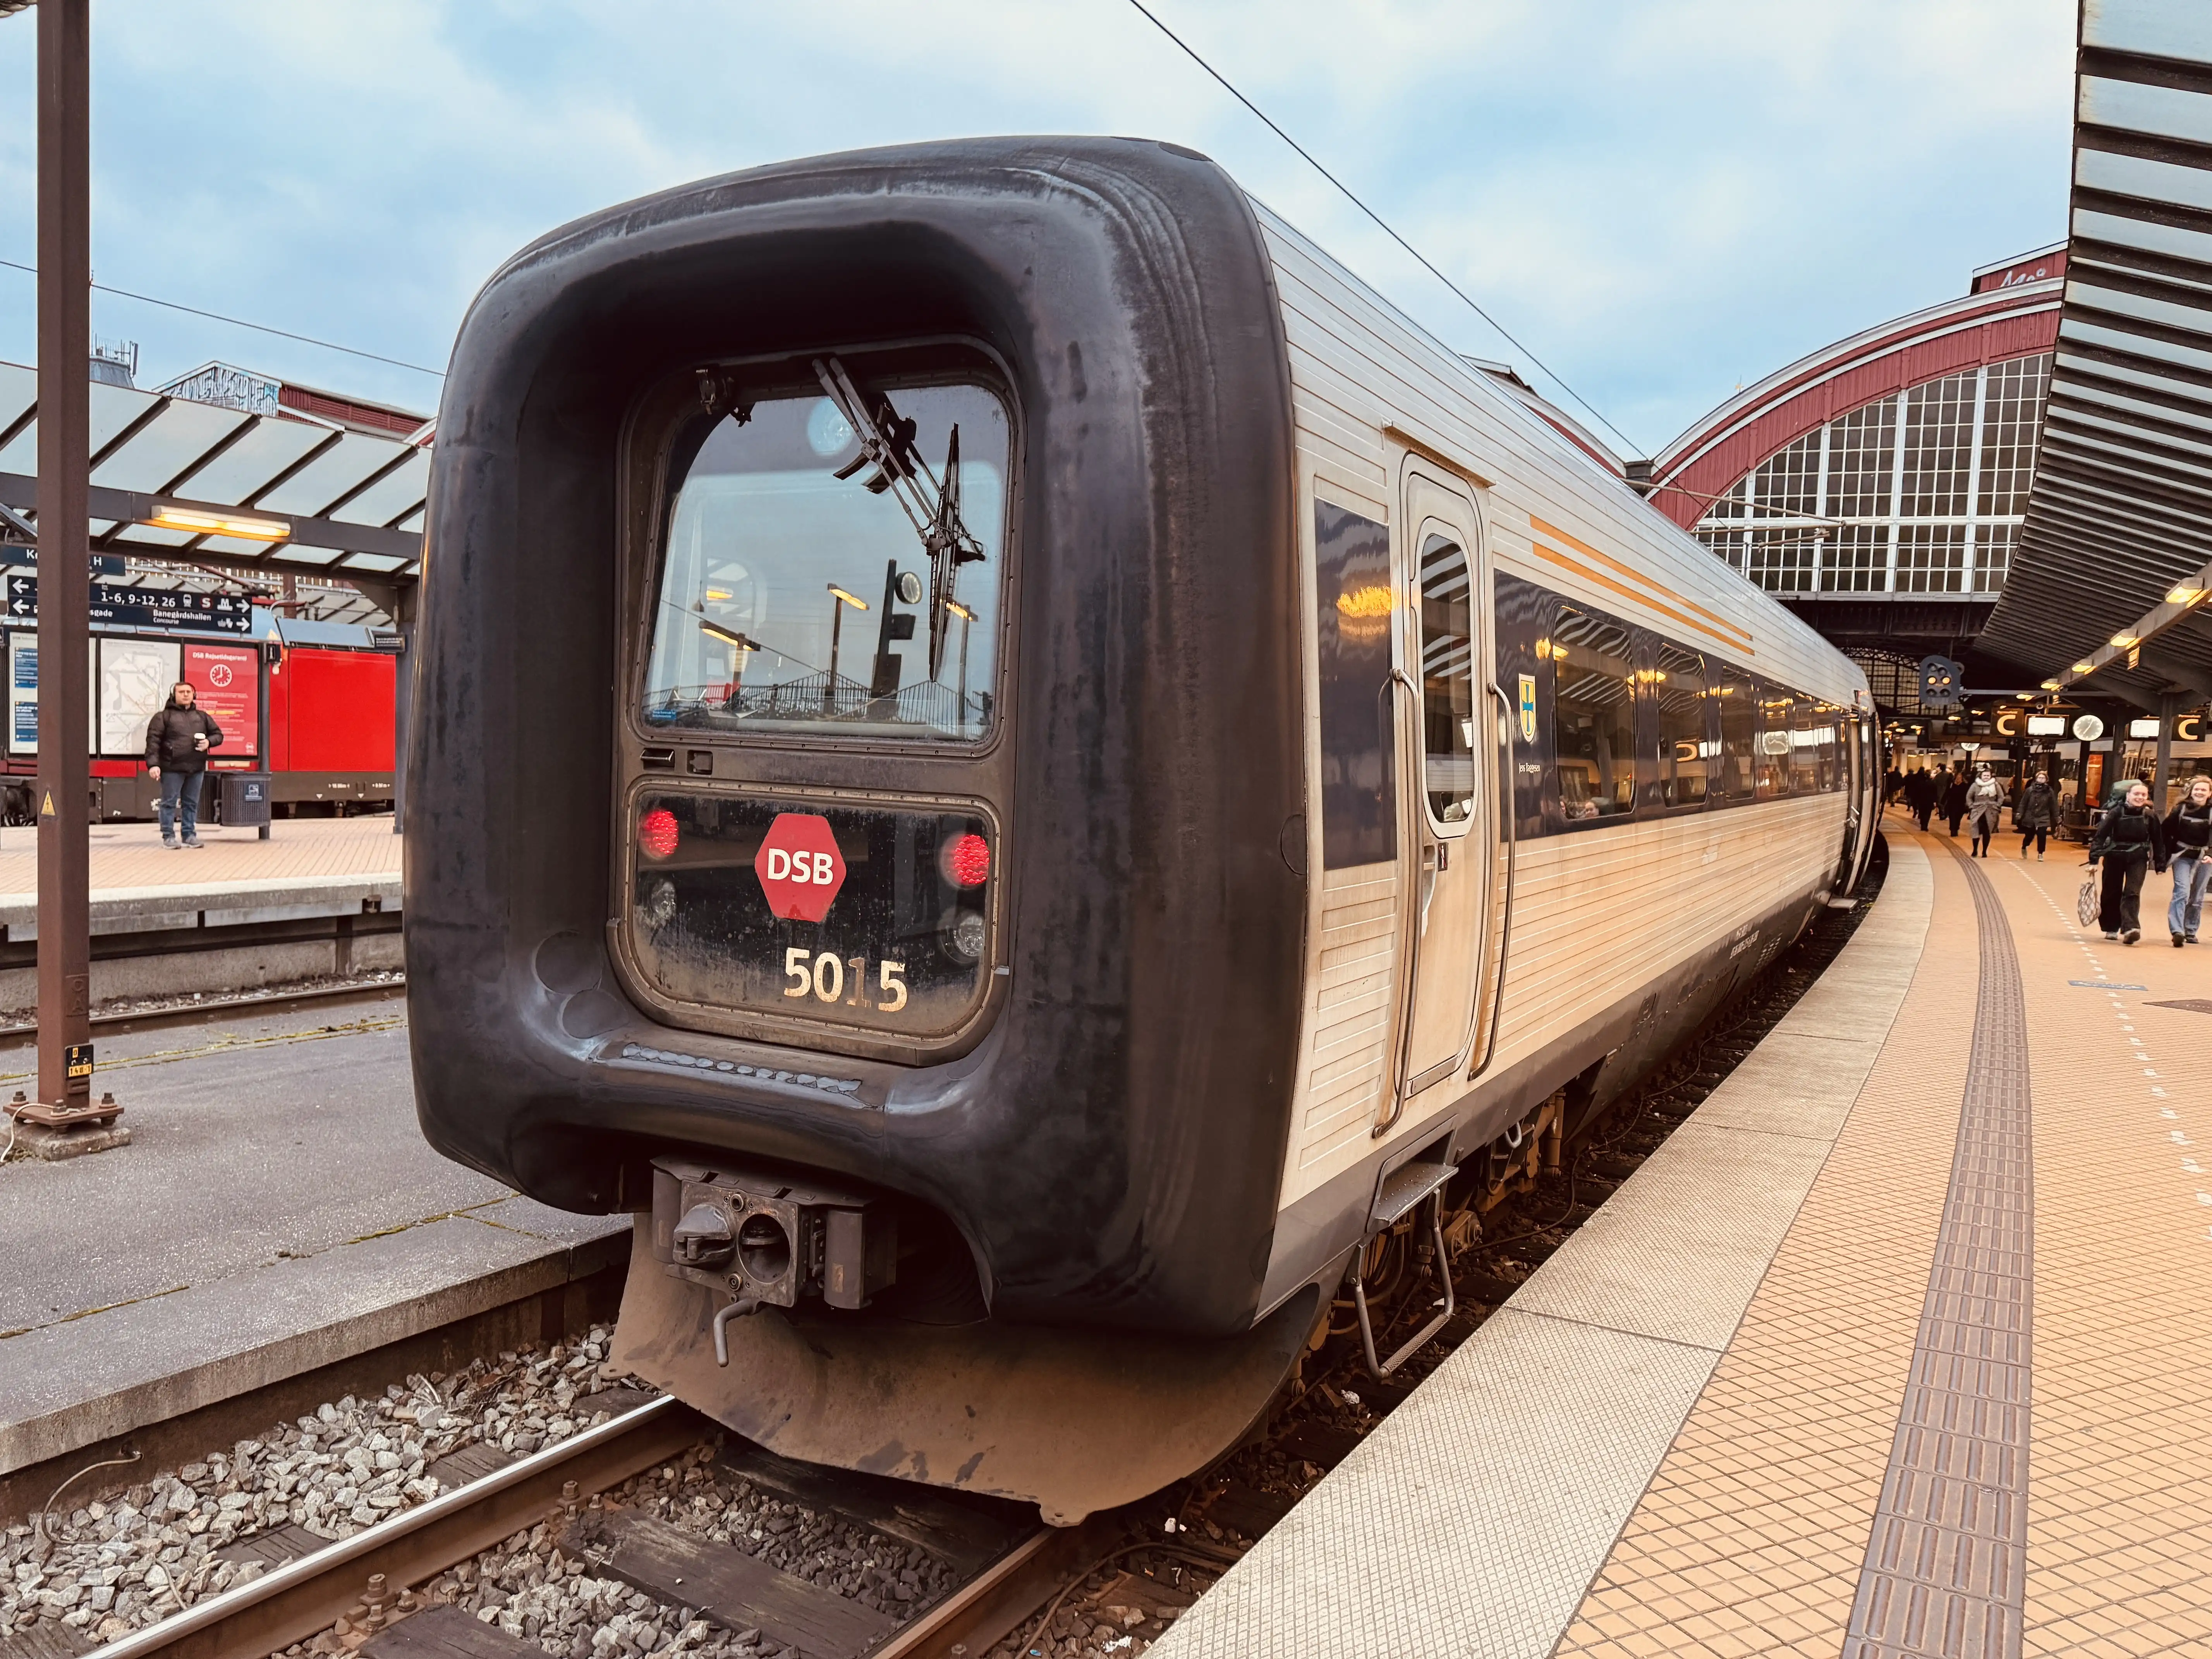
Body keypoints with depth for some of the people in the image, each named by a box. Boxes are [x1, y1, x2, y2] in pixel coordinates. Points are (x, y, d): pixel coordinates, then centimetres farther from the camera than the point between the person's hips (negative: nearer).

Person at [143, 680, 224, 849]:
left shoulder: (202, 716, 16)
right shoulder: (163, 717, 2)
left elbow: (218, 734, 21)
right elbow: (153, 741, -5)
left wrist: (209, 742, -3)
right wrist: (153, 764, -15)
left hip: (197, 768, 4)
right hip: (172, 768, -4)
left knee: (191, 803, 10)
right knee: (170, 803, 1)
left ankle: (190, 834, 18)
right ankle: (168, 836, 7)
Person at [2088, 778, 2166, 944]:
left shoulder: (2150, 816, 0)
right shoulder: (2116, 813, -7)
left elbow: (2158, 841, 7)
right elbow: (2100, 835, -10)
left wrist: (2160, 863, 7)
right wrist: (2094, 859, -16)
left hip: (2138, 859, 0)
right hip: (2114, 857, 0)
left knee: (2133, 893, -12)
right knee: (2112, 893, 9)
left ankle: (2130, 928, -21)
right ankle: (2111, 928, 23)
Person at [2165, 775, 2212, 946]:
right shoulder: (2181, 809, -1)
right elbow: (2165, 830, 2)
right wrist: (2168, 854, -3)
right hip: (2183, 857, -2)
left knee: (2197, 898, 8)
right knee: (2182, 892, -15)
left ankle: (2190, 932, 19)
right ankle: (2177, 931, -21)